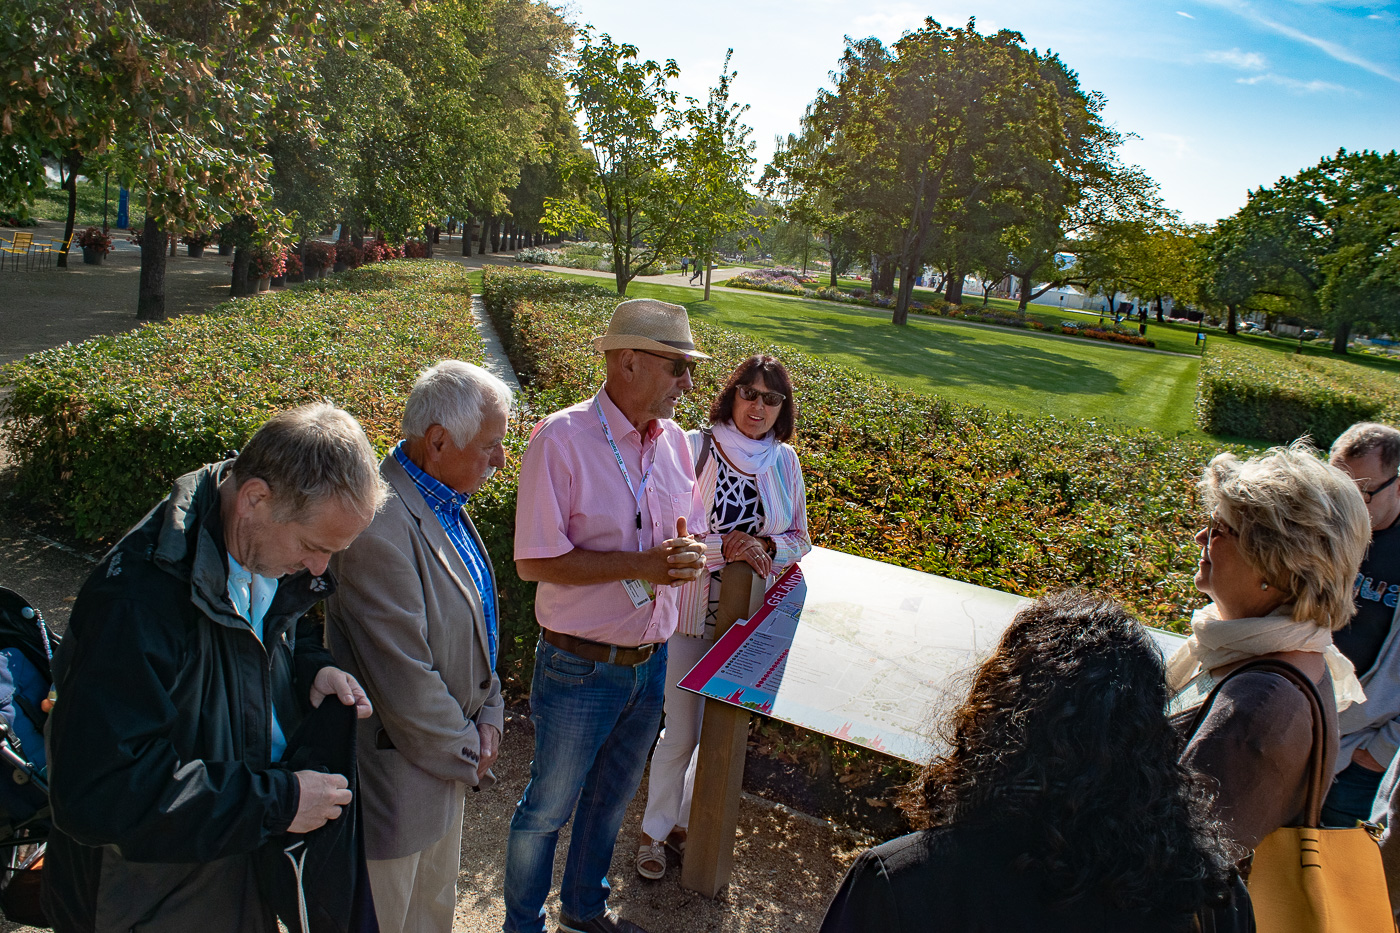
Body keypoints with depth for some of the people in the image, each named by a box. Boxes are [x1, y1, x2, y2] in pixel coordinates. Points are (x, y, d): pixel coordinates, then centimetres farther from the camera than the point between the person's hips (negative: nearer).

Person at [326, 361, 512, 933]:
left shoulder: (445, 504, 3)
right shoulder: (381, 525, -30)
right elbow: (403, 679, -28)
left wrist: (489, 711, 2)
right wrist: (466, 753, -13)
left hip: (448, 756, 9)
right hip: (398, 771, -9)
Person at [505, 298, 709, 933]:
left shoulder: (674, 440, 1)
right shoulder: (561, 439, -19)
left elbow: (691, 536, 11)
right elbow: (534, 560, -21)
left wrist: (688, 553, -14)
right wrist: (643, 564, -26)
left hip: (651, 661, 6)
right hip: (581, 667, -6)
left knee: (612, 797, 25)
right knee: (548, 807, 12)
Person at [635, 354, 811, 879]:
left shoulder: (784, 461, 0)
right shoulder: (695, 448, -12)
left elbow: (799, 539, 8)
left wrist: (765, 546, -13)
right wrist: (726, 545, -24)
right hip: (694, 613, -4)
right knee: (682, 732, 6)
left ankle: (687, 819, 40)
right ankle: (654, 829, 31)